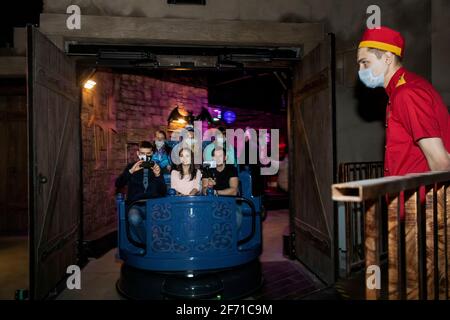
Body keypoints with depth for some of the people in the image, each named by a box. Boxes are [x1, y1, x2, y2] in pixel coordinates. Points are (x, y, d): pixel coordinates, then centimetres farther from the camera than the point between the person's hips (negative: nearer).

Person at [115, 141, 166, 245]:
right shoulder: (131, 166, 14)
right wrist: (131, 171, -12)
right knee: (134, 218, -36)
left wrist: (158, 175, -12)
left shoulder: (156, 168, 14)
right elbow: (118, 184, 2)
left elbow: (163, 192, 5)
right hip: (136, 205, 0)